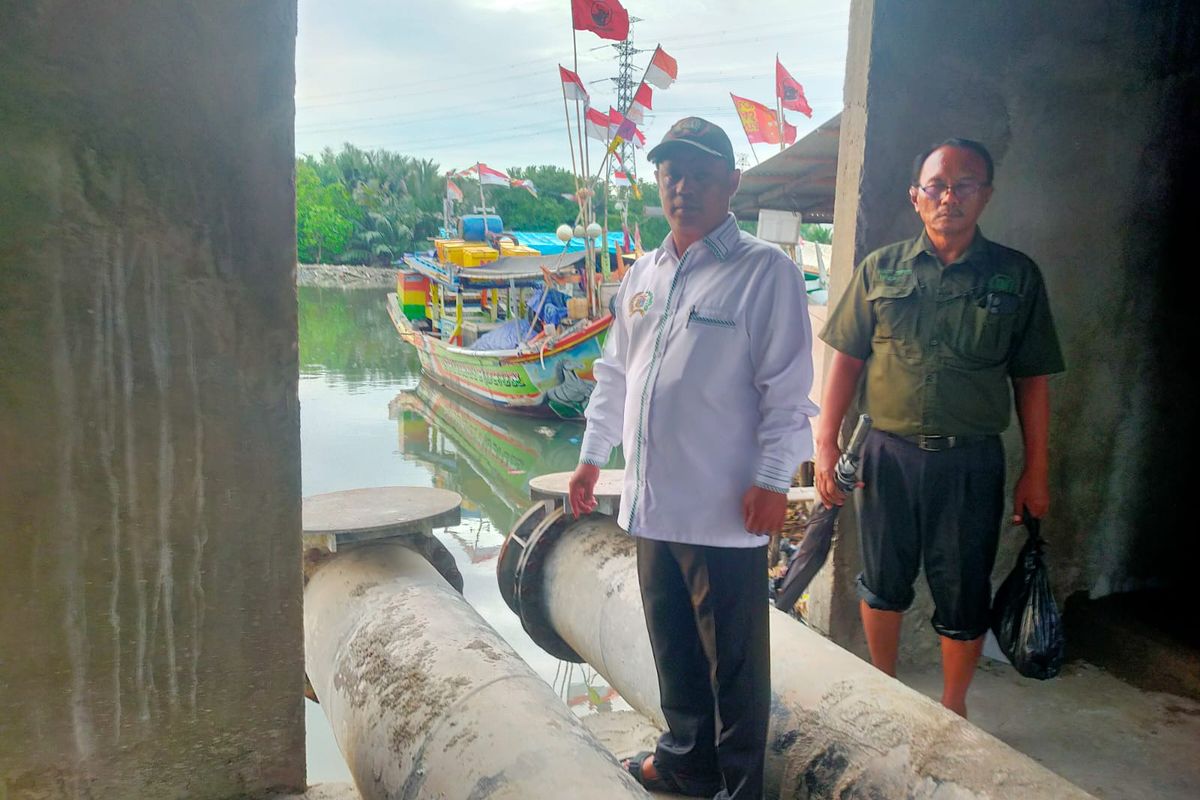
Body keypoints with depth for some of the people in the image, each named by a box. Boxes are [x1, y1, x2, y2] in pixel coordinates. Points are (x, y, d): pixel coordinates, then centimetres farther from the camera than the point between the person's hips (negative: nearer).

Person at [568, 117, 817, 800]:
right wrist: (593, 456, 20)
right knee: (672, 642, 20)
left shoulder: (765, 271, -7)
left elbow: (787, 389, -10)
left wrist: (772, 479, -15)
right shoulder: (643, 275, 13)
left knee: (734, 661, 7)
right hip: (652, 501, 7)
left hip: (726, 509, -6)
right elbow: (614, 375, 20)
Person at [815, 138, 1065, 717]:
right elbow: (846, 360, 4)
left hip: (972, 462, 0)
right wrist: (826, 445, -2)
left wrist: (1035, 472, 3)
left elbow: (1032, 381, 4)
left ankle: (953, 706, 32)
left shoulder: (1017, 276, 3)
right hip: (888, 453, 1)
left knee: (963, 598, 10)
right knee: (882, 584, 14)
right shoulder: (880, 268, 4)